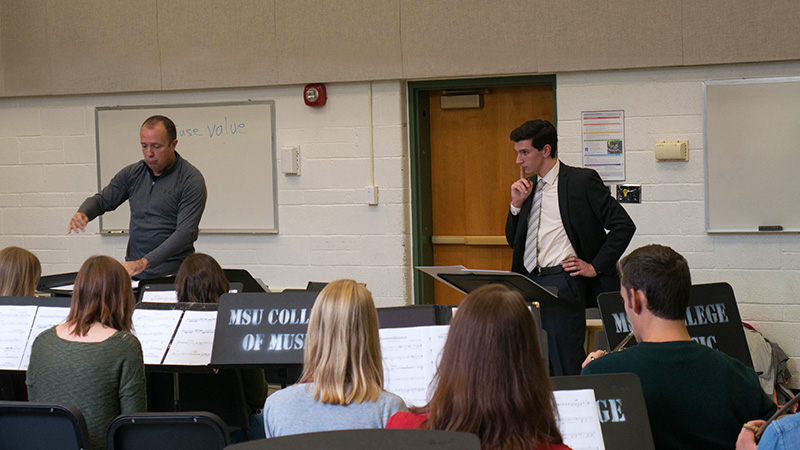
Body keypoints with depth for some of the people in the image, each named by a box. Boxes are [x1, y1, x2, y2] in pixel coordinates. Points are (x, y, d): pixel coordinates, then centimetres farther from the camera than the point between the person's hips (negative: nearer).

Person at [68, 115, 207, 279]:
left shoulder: (191, 179, -6)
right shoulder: (133, 173, 12)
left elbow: (185, 232, -15)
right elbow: (102, 199, 21)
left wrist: (144, 262, -25)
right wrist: (82, 213, -5)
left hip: (172, 275, -4)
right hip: (133, 273, 5)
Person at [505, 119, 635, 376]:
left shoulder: (582, 180, -1)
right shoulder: (528, 187, 18)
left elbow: (623, 225, -3)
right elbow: (513, 240, 21)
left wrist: (595, 267, -7)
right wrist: (516, 204, 5)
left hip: (562, 284, -6)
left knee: (565, 366, -8)